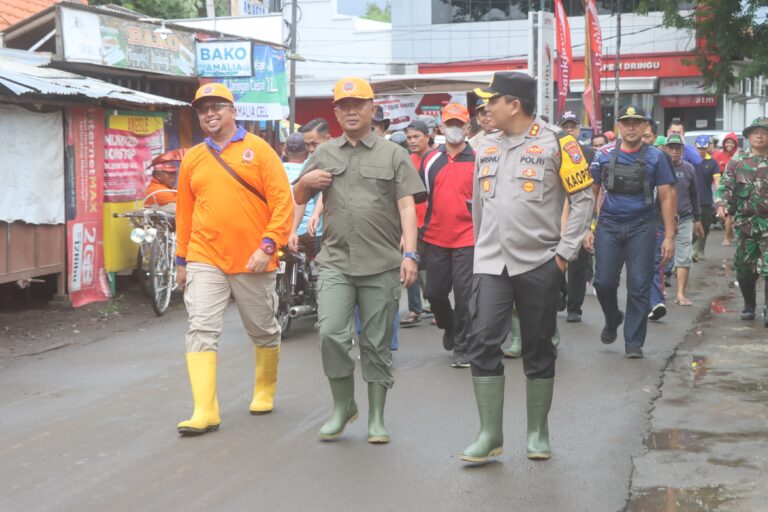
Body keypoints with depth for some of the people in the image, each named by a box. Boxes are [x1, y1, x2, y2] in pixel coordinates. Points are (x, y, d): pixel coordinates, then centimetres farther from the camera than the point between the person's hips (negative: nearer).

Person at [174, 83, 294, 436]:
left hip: (252, 261, -2)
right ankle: (205, 412, -9)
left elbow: (283, 201, -7)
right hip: (204, 260, 2)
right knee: (201, 331, -9)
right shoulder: (193, 159, 8)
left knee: (264, 331, 13)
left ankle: (265, 390, 36)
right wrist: (182, 259, 15)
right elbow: (184, 212, 14)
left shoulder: (257, 149, -2)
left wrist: (268, 246, -16)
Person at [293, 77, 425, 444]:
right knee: (331, 335, -11)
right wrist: (305, 182, -1)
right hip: (335, 263, 2)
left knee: (377, 344, 3)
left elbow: (406, 206, -1)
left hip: (382, 265, -2)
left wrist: (410, 253, -13)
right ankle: (342, 405, 9)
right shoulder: (323, 155, 16)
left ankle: (376, 419, 14)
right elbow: (298, 198, 23)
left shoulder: (393, 154, 8)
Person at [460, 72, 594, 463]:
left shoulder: (556, 144, -6)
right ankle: (490, 434, 0)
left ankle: (538, 433, 20)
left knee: (538, 350, 7)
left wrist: (564, 252, -9)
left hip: (539, 265, -4)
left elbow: (583, 199, -5)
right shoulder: (486, 148, 10)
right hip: (491, 265, 4)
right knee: (483, 343, -8)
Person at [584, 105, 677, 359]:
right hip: (608, 226, 1)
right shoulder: (603, 156, 4)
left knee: (639, 286, -2)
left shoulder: (655, 157, 2)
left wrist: (669, 236, -3)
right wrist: (588, 229, 3)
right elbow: (591, 193, 9)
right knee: (604, 282, -2)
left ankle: (634, 343, 9)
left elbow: (667, 197, 3)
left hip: (641, 228, -1)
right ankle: (612, 319, 29)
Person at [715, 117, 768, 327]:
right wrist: (722, 205, -17)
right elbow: (725, 186, 1)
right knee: (744, 268, 9)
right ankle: (749, 305, 27)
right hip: (744, 222, 2)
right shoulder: (737, 161, 5)